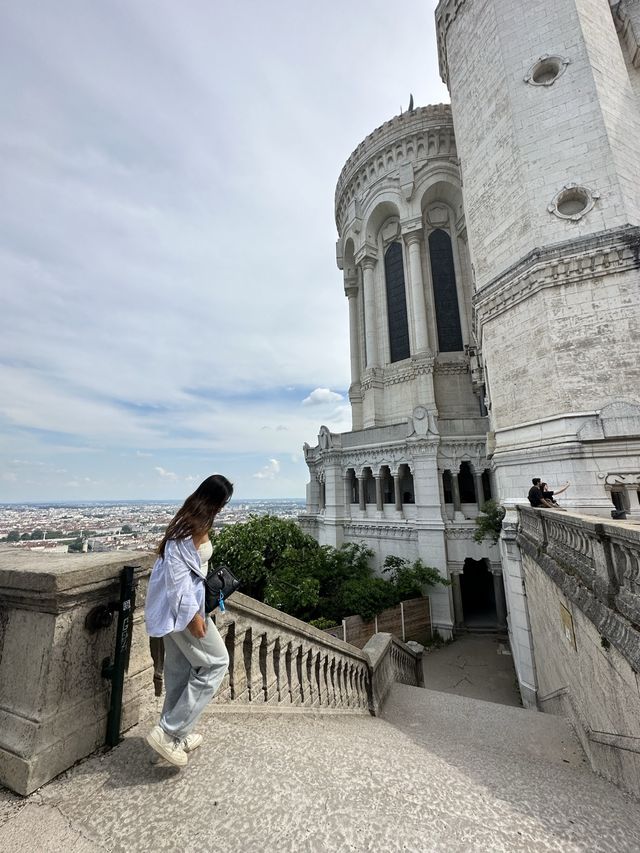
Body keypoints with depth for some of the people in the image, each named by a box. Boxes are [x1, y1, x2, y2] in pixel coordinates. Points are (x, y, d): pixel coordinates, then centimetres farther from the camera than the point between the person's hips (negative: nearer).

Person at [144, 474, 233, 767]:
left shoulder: (197, 523, 6)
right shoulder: (191, 527, -23)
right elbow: (177, 572, -25)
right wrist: (192, 614, -22)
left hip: (179, 605, 10)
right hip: (183, 607, -9)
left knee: (180, 669, 21)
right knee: (216, 663, 4)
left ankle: (177, 733, 38)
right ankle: (168, 732, 11)